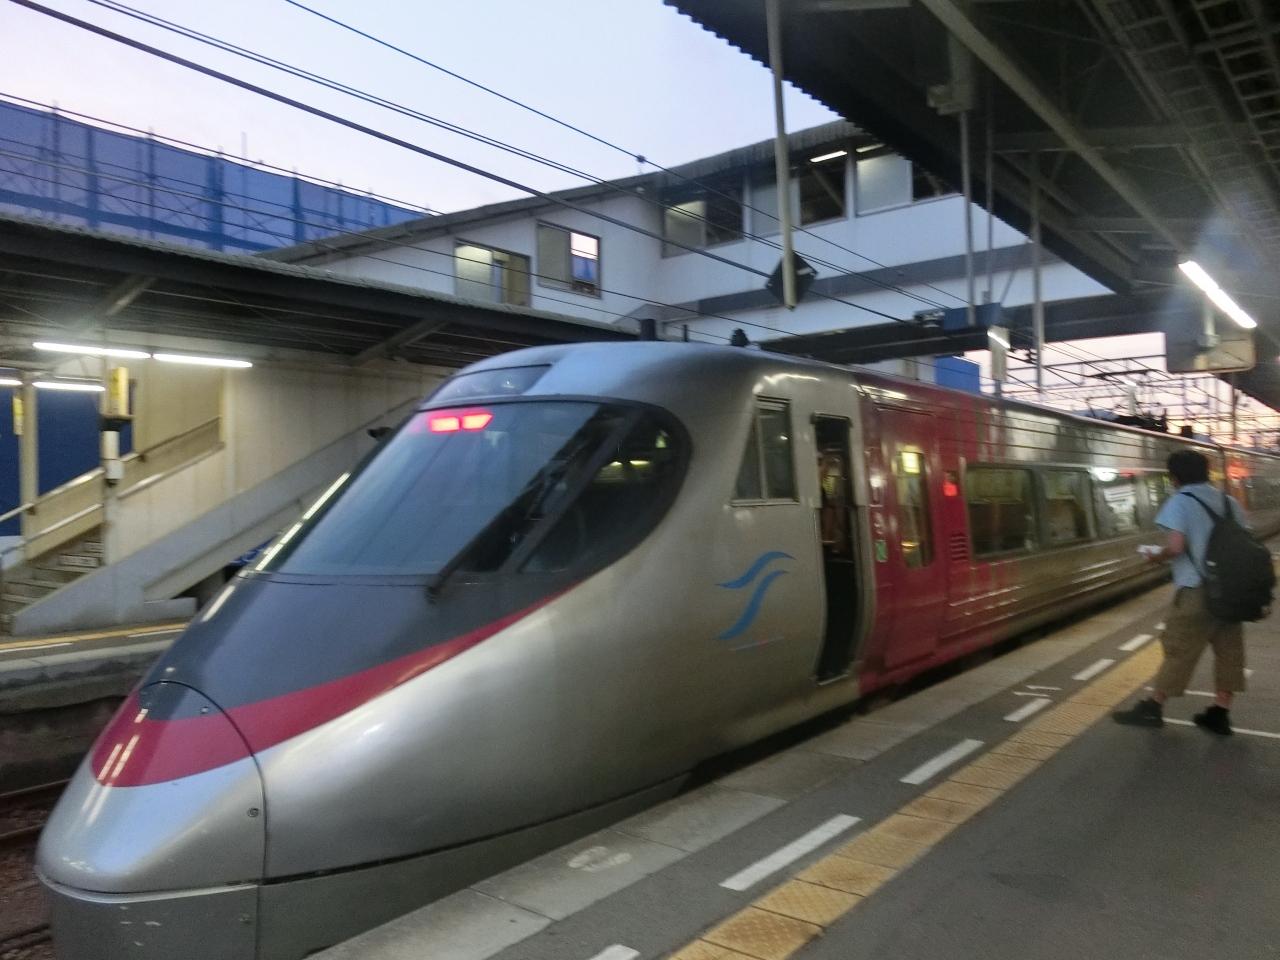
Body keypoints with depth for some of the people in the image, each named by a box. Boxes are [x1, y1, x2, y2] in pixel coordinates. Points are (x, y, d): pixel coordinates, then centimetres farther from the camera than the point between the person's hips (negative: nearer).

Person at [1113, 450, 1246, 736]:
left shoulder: (1180, 502, -8)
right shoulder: (1230, 502, 11)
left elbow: (1175, 547, -20)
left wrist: (1156, 556, -1)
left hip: (1197, 590, -6)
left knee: (1179, 649, 2)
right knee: (1228, 650, 9)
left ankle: (1153, 707, 12)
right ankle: (1220, 714, 15)